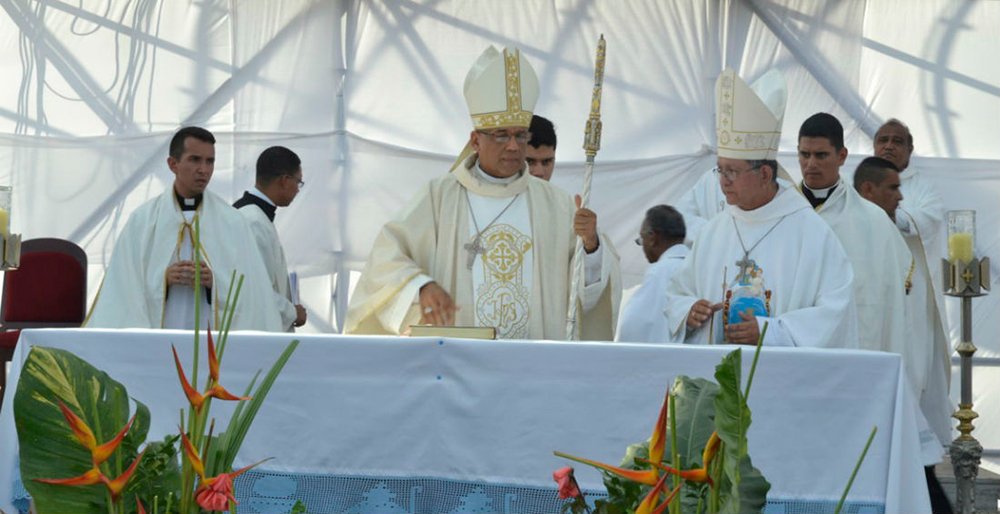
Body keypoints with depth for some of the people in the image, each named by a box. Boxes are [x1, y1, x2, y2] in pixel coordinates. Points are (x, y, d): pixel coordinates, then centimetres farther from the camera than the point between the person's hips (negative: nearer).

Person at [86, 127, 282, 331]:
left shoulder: (231, 221, 4)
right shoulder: (143, 220, 3)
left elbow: (248, 291, 1)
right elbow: (126, 287, 1)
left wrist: (215, 282, -15)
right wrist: (163, 279, -14)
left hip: (216, 337, 0)